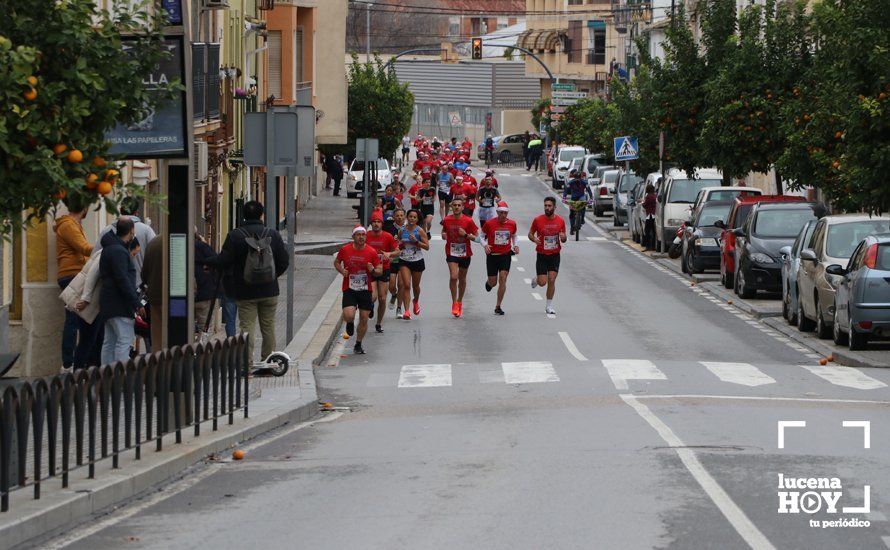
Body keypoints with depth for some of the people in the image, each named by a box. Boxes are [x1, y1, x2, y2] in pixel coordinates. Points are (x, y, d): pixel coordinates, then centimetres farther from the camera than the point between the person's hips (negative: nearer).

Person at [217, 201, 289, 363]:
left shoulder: (234, 236, -10)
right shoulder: (273, 235, -2)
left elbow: (223, 263, -11)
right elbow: (284, 262, 2)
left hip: (245, 292, -2)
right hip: (269, 290, 2)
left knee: (246, 326, -1)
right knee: (268, 327, 12)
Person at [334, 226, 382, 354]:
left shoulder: (372, 252, -3)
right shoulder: (345, 250, -3)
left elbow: (380, 271, 3)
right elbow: (336, 262, 15)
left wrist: (373, 270, -20)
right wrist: (341, 271, -5)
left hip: (365, 290, 1)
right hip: (349, 289, -1)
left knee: (364, 319, 4)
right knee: (348, 316, -18)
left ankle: (358, 345, 22)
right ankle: (350, 323, 20)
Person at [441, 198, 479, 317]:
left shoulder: (468, 221, -9)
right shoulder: (447, 220, -3)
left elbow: (476, 237, -4)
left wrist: (466, 235, -21)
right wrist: (444, 235, -7)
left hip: (465, 253, 0)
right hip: (452, 253, 0)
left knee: (462, 279, 13)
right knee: (453, 277, -17)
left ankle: (460, 301, 32)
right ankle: (454, 303, -5)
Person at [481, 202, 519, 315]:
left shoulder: (512, 224, 0)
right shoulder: (489, 224, -8)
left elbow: (514, 236, 18)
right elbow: (482, 236, 4)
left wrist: (516, 245, 0)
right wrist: (485, 245, -15)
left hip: (506, 255, 1)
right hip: (492, 255, -1)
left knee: (503, 279, -11)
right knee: (493, 282, 3)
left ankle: (498, 306, -2)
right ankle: (489, 283, 45)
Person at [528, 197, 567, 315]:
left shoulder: (560, 221, -2)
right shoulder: (538, 220, -7)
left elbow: (564, 239, 9)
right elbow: (530, 234, 5)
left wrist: (563, 237, -16)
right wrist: (534, 239, -18)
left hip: (555, 255, 1)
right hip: (542, 255, -1)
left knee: (551, 280, -6)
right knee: (542, 282, -4)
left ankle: (549, 306, 7)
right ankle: (535, 280, 34)